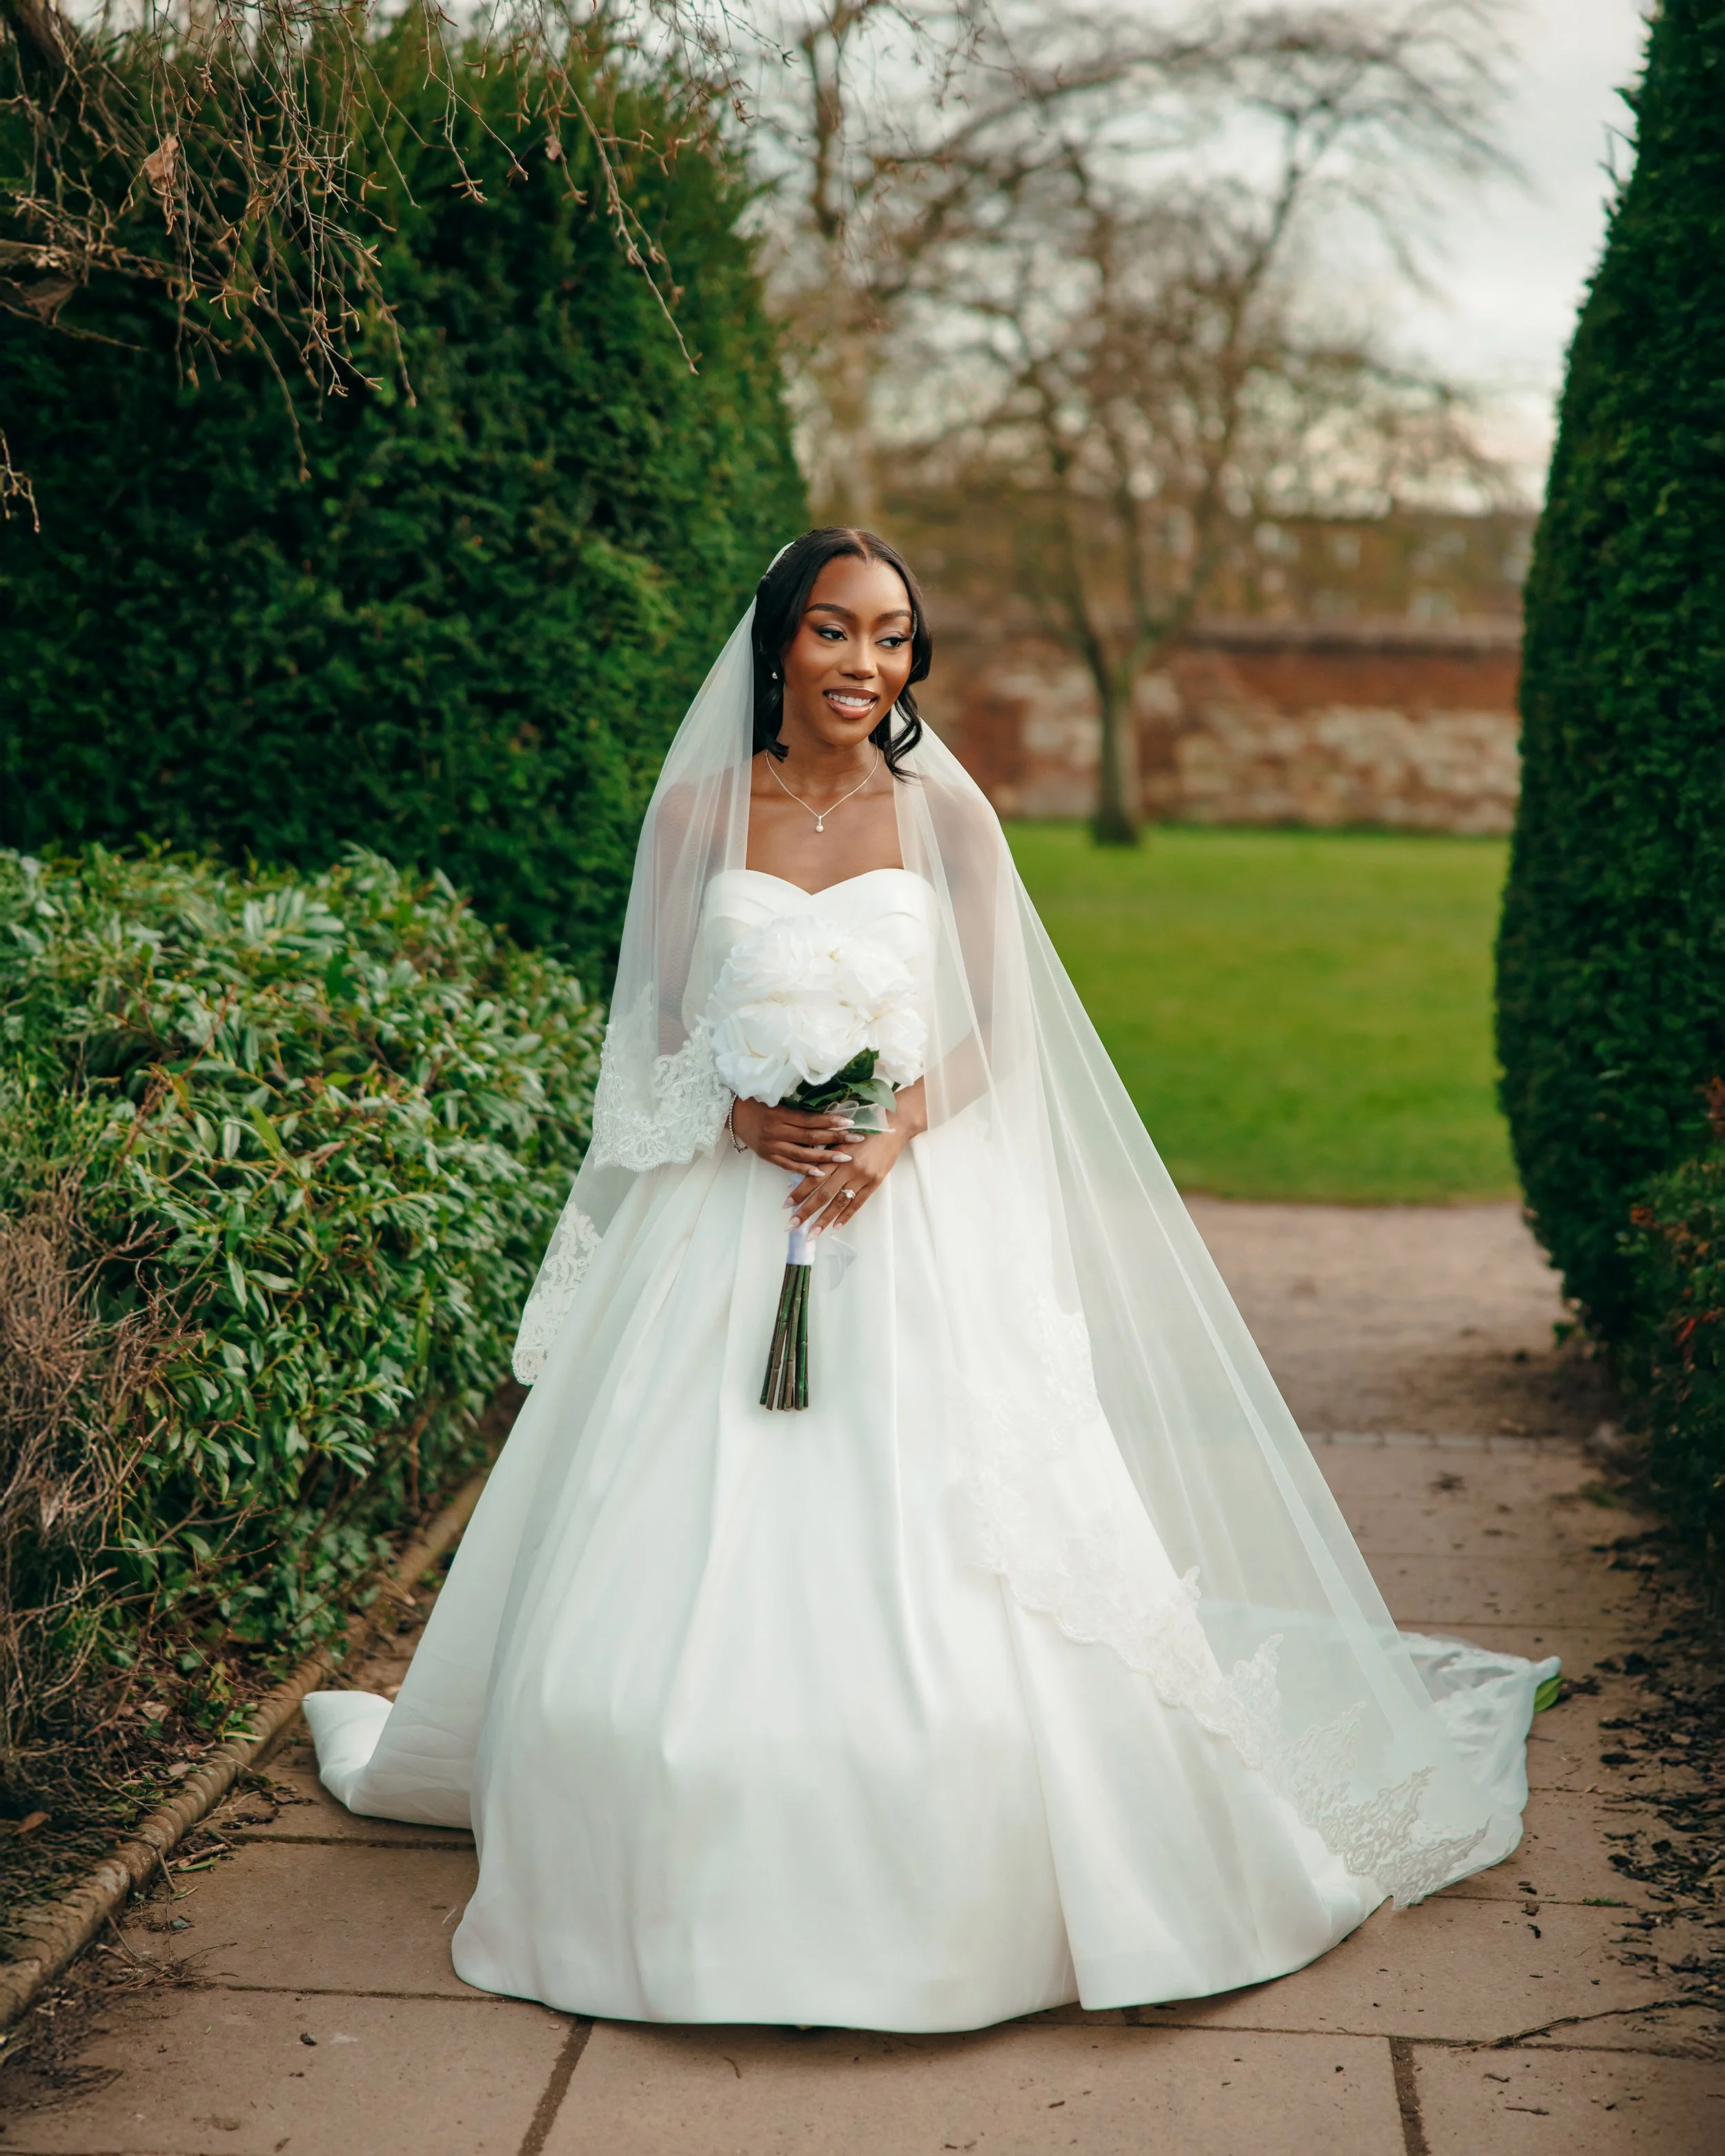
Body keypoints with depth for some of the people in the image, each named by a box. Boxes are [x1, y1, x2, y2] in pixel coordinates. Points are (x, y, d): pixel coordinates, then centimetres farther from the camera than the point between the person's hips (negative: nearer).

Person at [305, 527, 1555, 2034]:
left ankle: (939, 1898, 11)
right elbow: (662, 1026, 6)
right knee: (690, 1556, 1)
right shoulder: (698, 811, 5)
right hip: (727, 1223, 1)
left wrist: (888, 1134, -15)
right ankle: (701, 1879, 19)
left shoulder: (948, 817, 3)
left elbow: (984, 1039, 3)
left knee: (923, 1561, -4)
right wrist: (743, 1115, -14)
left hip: (913, 1225, -1)